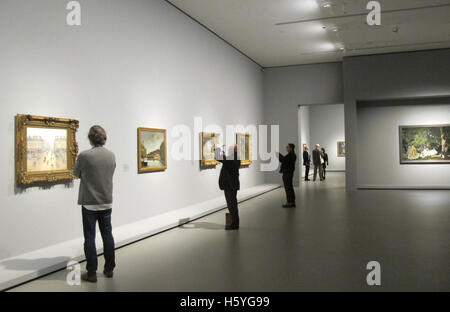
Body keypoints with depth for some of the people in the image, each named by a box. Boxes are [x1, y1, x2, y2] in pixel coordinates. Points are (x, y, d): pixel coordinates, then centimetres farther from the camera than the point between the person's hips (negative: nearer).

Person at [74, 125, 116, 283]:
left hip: (89, 203, -4)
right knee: (107, 235, 13)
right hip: (107, 202, 4)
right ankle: (109, 269, 23)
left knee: (89, 238, 4)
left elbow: (77, 174, -1)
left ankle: (91, 273, 10)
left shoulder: (84, 156, -16)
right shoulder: (112, 156, -2)